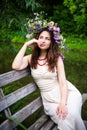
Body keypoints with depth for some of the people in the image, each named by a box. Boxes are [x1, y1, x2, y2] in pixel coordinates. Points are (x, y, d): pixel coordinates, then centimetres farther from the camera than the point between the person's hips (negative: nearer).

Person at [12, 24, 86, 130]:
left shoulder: (56, 57, -1)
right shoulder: (31, 58, 4)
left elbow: (63, 82, -8)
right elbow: (15, 66, -16)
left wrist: (63, 103, -24)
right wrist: (26, 45, -9)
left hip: (66, 93, 0)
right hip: (49, 98, 0)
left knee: (71, 115, -29)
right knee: (64, 120, -27)